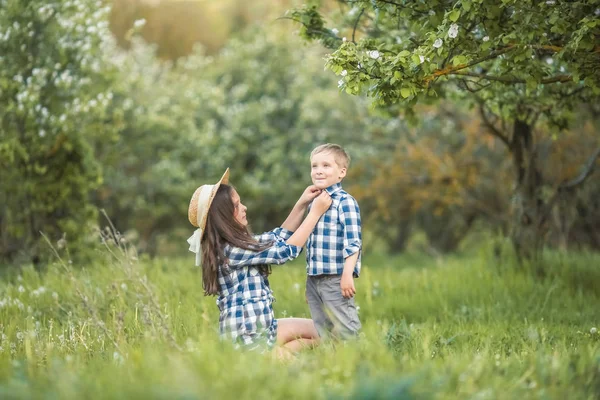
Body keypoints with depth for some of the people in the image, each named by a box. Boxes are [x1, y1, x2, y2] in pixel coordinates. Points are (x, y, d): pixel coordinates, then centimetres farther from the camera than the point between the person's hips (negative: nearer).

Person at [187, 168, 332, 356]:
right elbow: (286, 251, -16)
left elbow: (279, 238, 17)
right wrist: (316, 212, -11)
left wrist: (302, 203, 7)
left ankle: (274, 356, 1)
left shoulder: (235, 243, 9)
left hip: (254, 326, 10)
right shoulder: (230, 250, -20)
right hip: (246, 333, -10)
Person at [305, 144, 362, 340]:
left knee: (346, 331, -6)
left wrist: (347, 274, -23)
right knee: (321, 330, 12)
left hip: (335, 279, -8)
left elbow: (353, 242, -16)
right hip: (313, 279, 8)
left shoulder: (345, 202, -9)